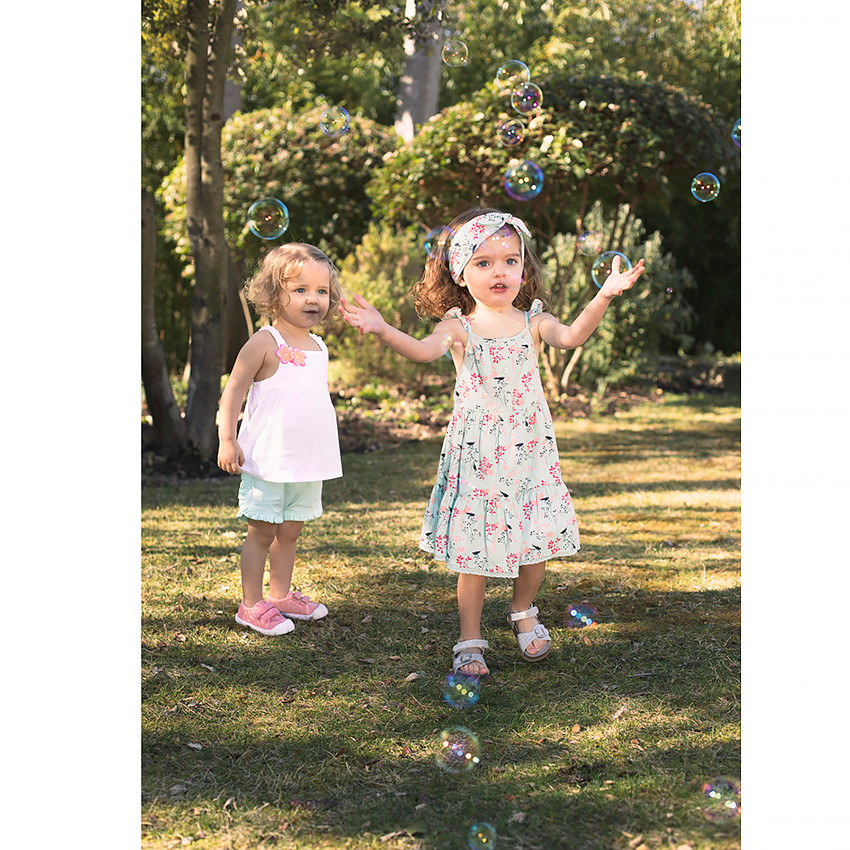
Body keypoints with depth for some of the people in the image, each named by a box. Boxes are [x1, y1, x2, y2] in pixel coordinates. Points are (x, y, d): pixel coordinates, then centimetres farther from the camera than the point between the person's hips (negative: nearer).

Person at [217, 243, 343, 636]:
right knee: (262, 531, 1)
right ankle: (251, 605, 11)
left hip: (308, 461, 7)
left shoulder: (318, 347, 11)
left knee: (290, 531, 15)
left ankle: (281, 595, 29)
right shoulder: (264, 343, -11)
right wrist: (227, 440, -17)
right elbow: (233, 391, -11)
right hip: (269, 459, -7)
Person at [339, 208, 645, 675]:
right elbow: (424, 350, -21)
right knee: (473, 549, 1)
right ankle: (470, 641, 15)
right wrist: (383, 330, -39)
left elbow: (572, 335, -16)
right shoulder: (458, 326, -2)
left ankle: (523, 612, 36)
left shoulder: (532, 322, 3)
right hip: (476, 454, -2)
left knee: (537, 540, 7)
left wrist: (604, 296, -31)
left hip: (528, 450, 2)